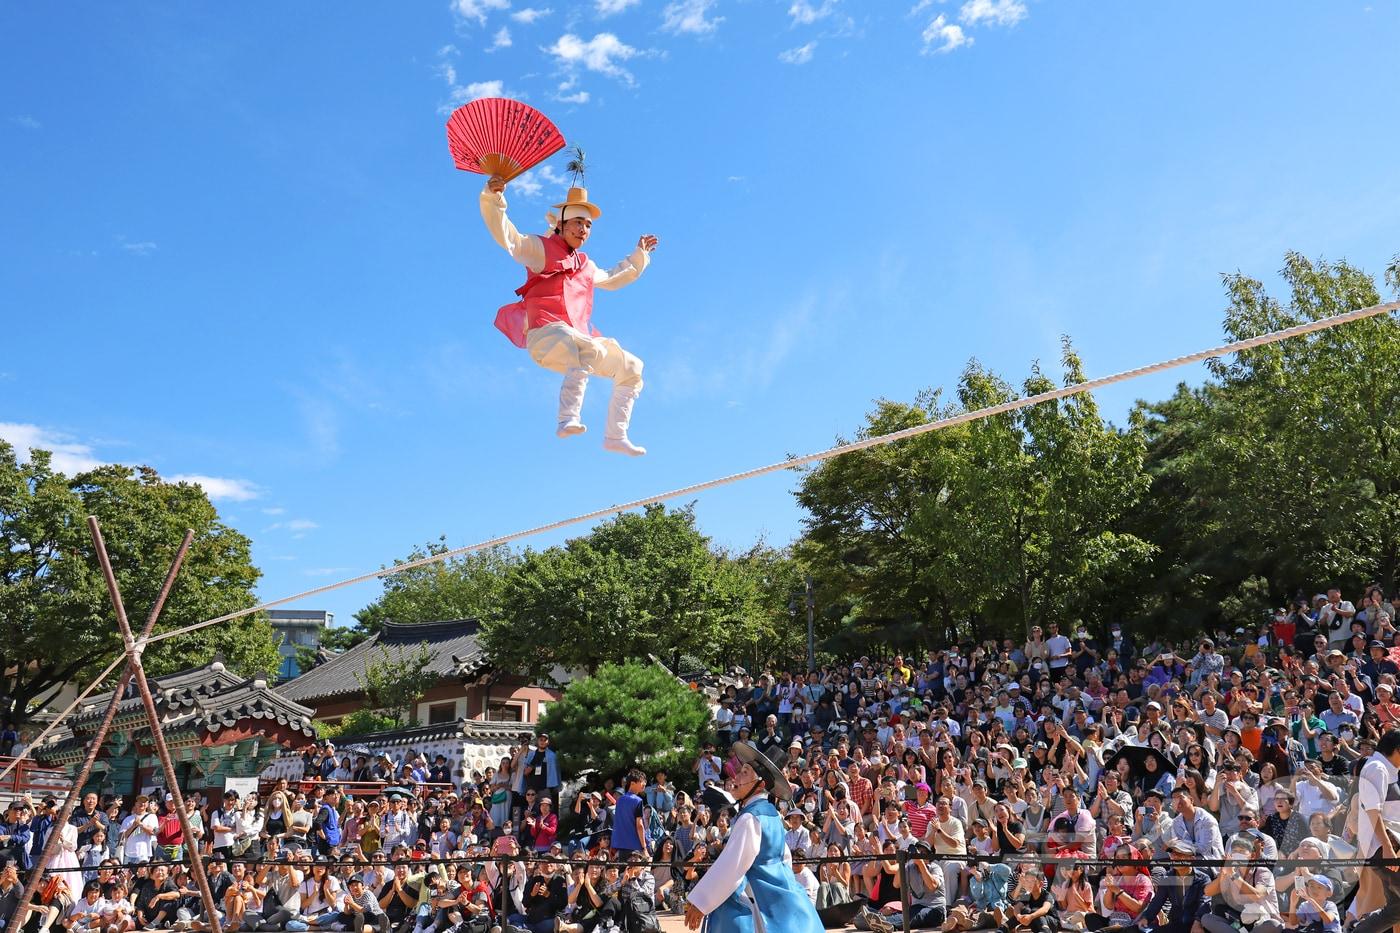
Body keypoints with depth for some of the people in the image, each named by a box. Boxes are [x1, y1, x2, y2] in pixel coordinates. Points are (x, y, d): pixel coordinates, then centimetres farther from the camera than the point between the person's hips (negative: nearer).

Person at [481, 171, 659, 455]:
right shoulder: (541, 248, 8)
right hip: (546, 335, -8)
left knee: (631, 368, 9)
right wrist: (494, 199, -21)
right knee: (591, 350, -38)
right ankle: (568, 419, -46)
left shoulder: (585, 265, 28)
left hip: (578, 340, 8)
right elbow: (507, 238, -7)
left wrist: (639, 256, 43)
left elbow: (612, 279, 46)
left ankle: (614, 436, 10)